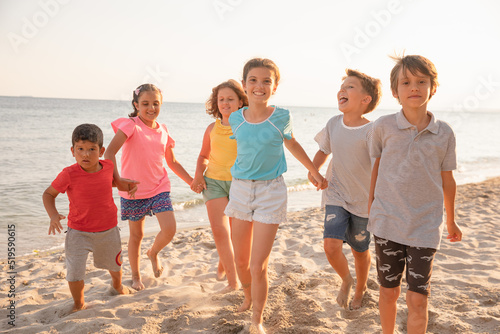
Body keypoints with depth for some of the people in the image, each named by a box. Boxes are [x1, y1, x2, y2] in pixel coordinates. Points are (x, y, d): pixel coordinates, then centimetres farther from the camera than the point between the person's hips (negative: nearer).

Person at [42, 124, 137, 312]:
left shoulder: (108, 167, -9)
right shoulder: (69, 175, -20)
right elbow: (48, 194, -7)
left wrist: (126, 184, 1)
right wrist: (53, 215, -23)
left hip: (108, 230, 4)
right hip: (79, 233, -3)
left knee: (115, 264, 24)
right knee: (75, 272, -9)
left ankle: (117, 286, 58)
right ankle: (79, 304, 21)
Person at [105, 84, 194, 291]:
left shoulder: (163, 130, 7)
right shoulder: (130, 125, -9)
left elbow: (172, 162, 16)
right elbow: (110, 153, -20)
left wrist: (192, 181, 13)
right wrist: (117, 179, -34)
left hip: (159, 188, 4)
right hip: (133, 190, -3)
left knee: (169, 229, -11)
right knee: (136, 234, 9)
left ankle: (153, 253, 24)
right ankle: (135, 276, 32)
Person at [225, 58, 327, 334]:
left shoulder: (281, 118, -9)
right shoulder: (236, 119, -2)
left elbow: (292, 144, 10)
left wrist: (315, 172, 18)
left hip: (270, 192, -3)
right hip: (240, 188, 3)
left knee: (258, 266, -7)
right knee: (240, 260, 15)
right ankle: (248, 298, 44)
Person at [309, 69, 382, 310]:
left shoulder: (371, 131, -17)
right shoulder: (333, 124, -2)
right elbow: (324, 150, 14)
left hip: (363, 201, -2)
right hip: (335, 196, 3)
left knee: (360, 251, 14)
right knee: (331, 245, -14)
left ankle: (359, 289, 43)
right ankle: (346, 279, 19)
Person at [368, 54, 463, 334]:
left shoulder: (444, 133, -3)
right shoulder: (384, 126, -5)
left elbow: (447, 180, 8)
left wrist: (451, 221, 17)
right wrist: (371, 203, 16)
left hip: (425, 227, 0)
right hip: (387, 222, 0)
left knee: (418, 298, 1)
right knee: (389, 291, 13)